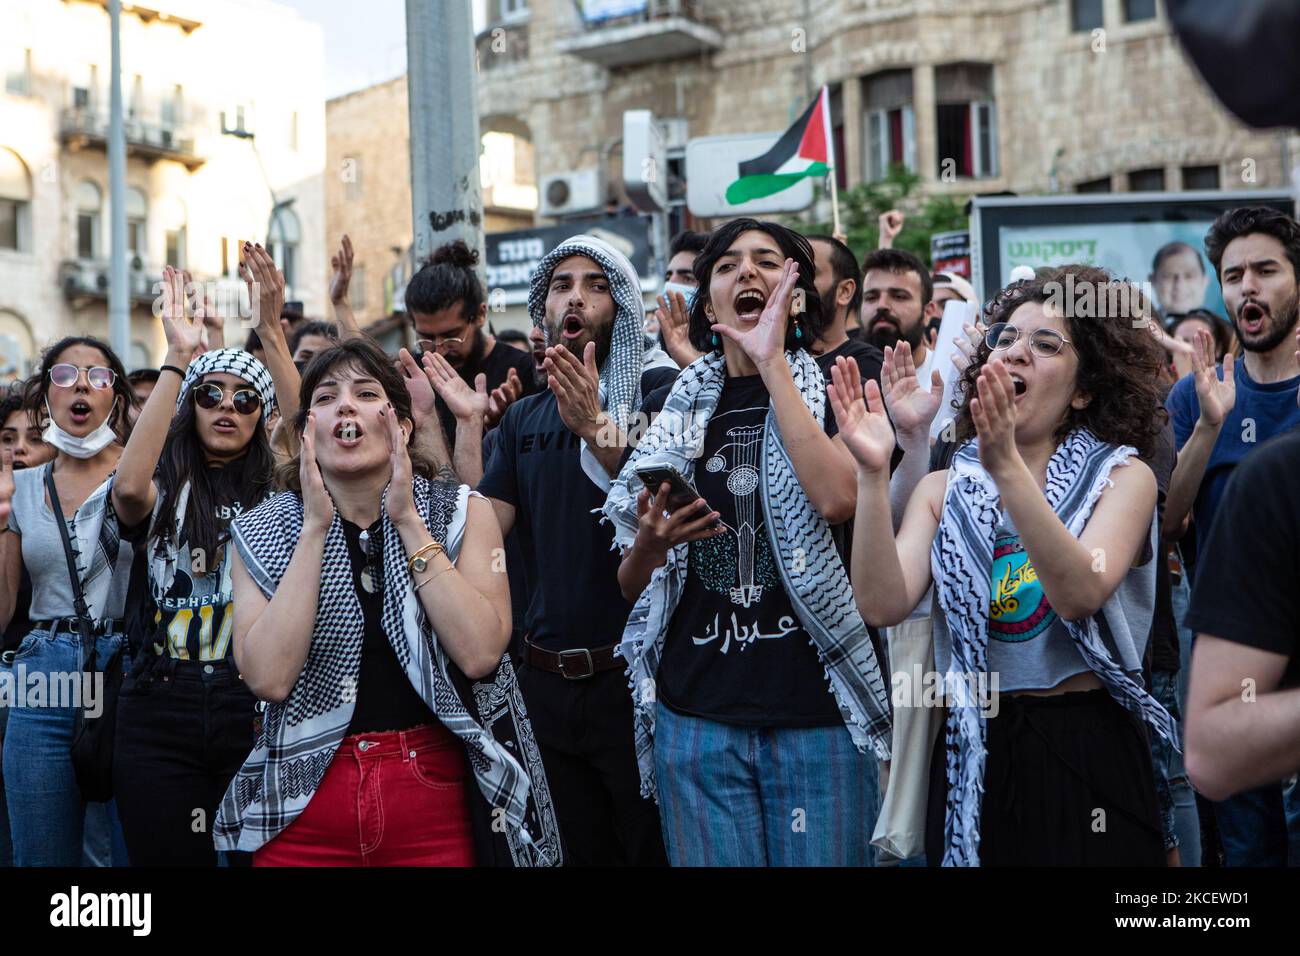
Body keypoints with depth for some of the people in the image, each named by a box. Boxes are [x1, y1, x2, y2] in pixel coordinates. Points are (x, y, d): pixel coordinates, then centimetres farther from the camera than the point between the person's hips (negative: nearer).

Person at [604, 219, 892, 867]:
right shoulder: (679, 409, 9)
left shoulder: (834, 391, 2)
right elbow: (630, 586, 13)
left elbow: (836, 499, -21)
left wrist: (771, 361, -15)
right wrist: (651, 544, -10)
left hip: (817, 713, -2)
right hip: (696, 713, 3)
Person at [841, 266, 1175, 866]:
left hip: (1088, 754, -2)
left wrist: (1008, 468, -31)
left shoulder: (1122, 477, -2)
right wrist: (873, 473, -21)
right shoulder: (943, 489, 5)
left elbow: (1080, 595, -21)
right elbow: (883, 606, -11)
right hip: (974, 757, 2)